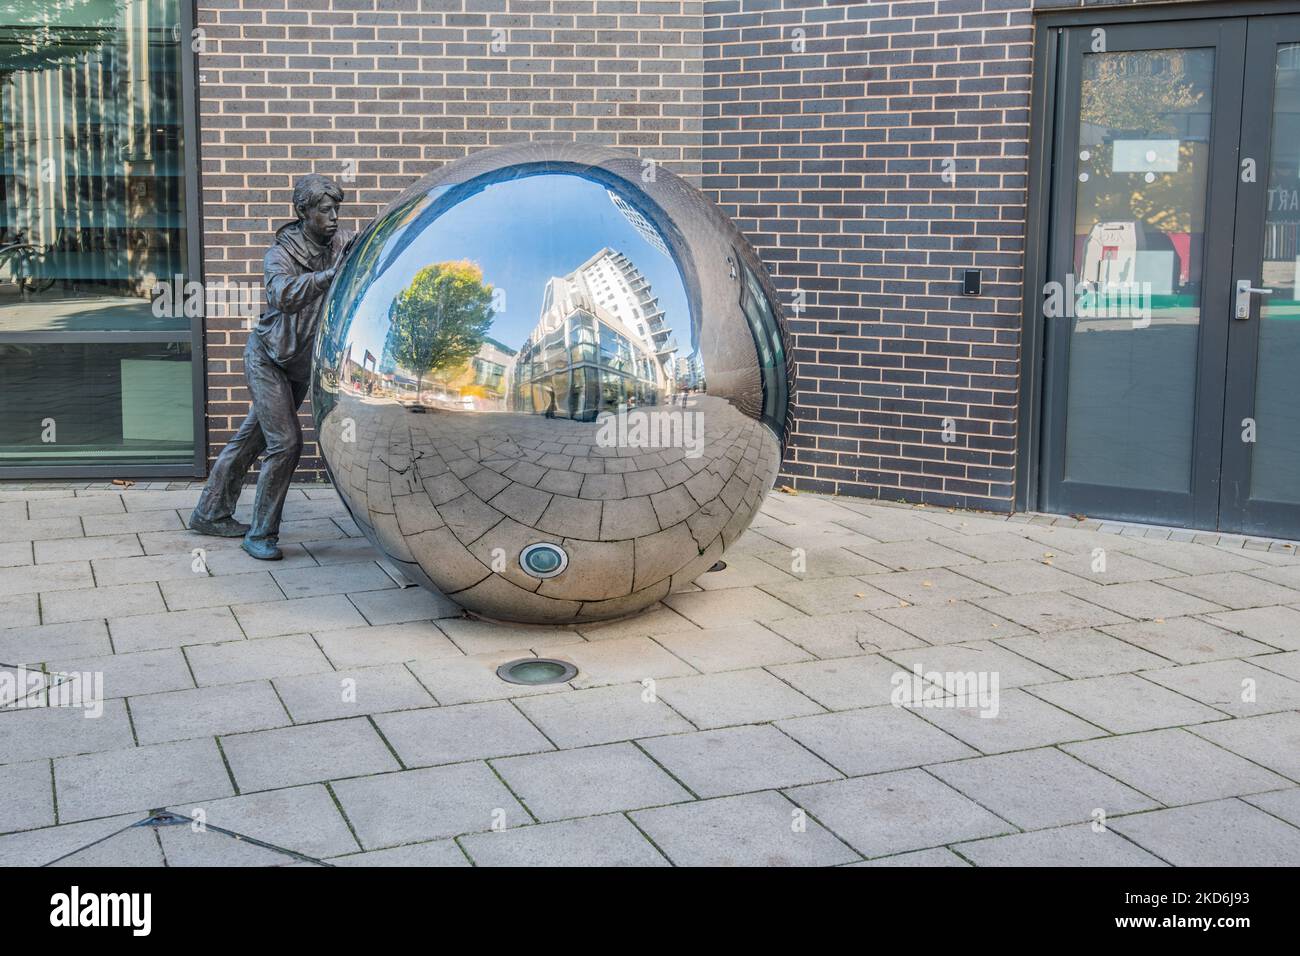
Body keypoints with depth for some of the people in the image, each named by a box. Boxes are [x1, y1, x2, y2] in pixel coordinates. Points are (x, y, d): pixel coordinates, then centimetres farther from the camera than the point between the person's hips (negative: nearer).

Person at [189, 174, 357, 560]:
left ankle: (210, 513, 29)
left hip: (302, 364, 6)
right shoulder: (281, 253, -20)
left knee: (253, 437, 15)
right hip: (268, 358, -6)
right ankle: (261, 534, -2)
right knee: (285, 442, -14)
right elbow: (285, 295, -39)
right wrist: (333, 273, -48)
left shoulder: (341, 242, -5)